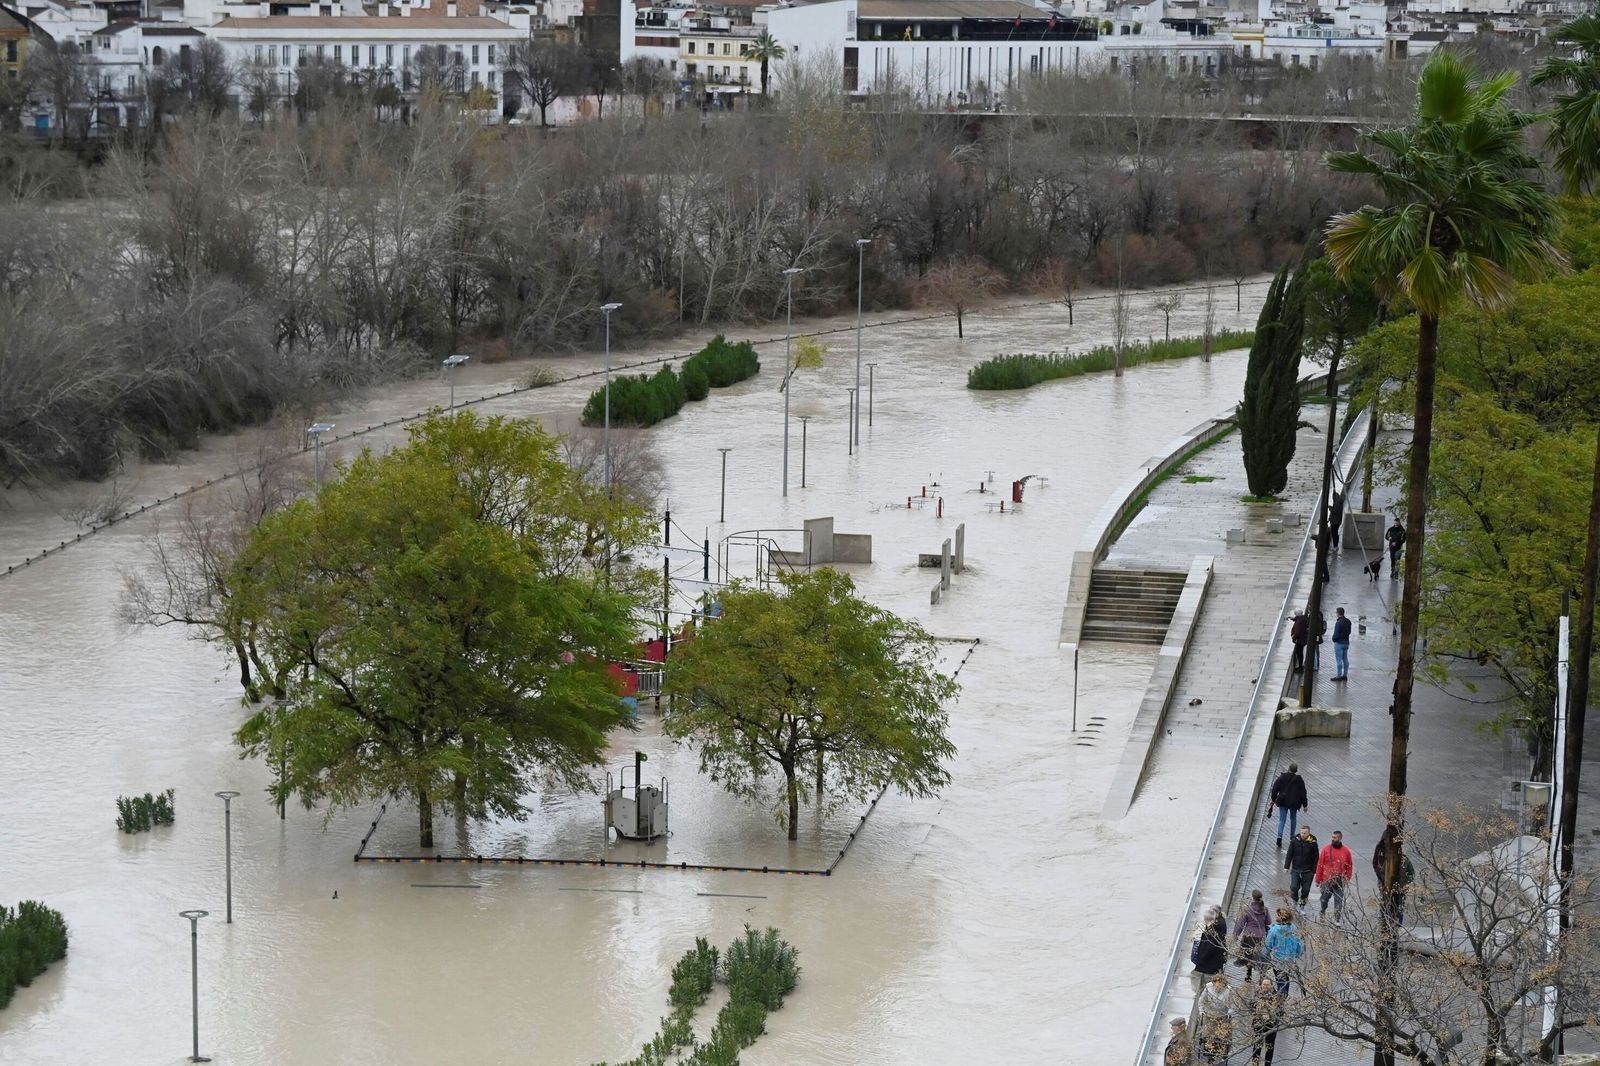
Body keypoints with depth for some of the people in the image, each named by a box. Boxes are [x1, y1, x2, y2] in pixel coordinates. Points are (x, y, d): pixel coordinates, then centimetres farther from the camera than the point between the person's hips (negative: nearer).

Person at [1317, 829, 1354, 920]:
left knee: (1338, 902, -2)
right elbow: (1320, 865, 1)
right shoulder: (1326, 849, -2)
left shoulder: (1346, 851, 1)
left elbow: (1349, 866, 9)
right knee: (1324, 899, 10)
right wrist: (1318, 880, 1)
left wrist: (1347, 879, 2)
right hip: (1326, 881, 0)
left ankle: (1337, 920, 4)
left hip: (1339, 882, 0)